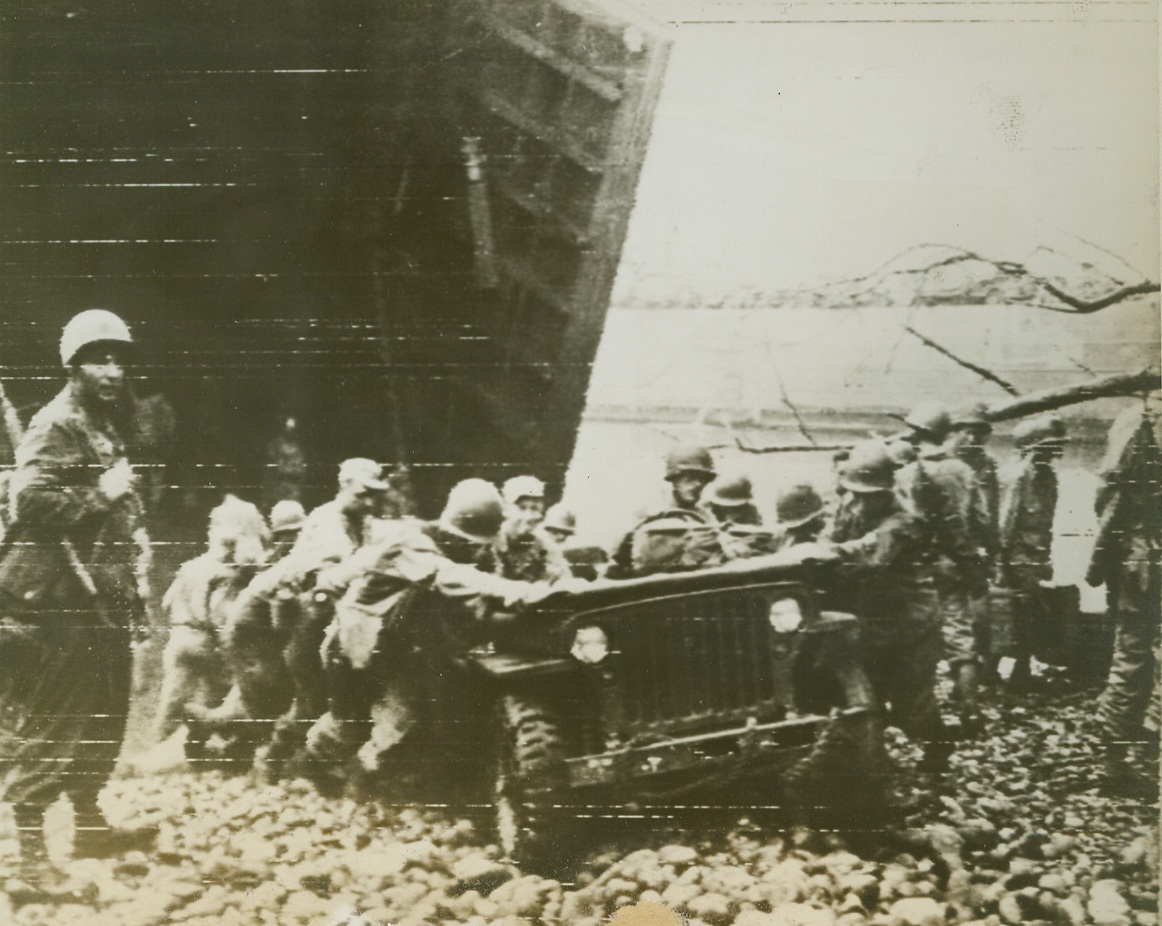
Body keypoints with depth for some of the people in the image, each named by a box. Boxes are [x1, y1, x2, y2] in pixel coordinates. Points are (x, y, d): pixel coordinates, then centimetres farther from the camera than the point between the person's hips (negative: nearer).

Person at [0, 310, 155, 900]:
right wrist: (101, 495, -20)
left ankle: (89, 824, 34)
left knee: (102, 717, 18)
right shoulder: (55, 425, -11)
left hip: (102, 602, 10)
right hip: (54, 601, -10)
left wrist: (134, 592, 22)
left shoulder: (108, 427, 19)